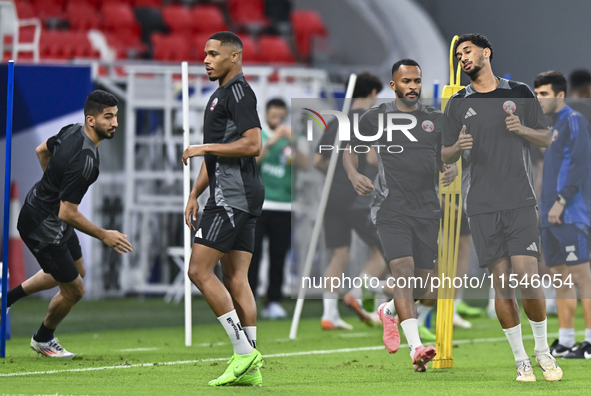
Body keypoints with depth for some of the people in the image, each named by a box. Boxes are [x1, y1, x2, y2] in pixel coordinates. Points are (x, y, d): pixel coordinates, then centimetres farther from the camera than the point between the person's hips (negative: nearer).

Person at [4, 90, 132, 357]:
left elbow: (42, 150, 16)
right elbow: (67, 213, -30)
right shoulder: (85, 161, -33)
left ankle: (9, 296, 34)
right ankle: (43, 340, 32)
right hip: (43, 225, -10)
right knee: (74, 290, 6)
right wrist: (103, 236, -19)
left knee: (77, 270, 27)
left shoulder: (73, 131, -5)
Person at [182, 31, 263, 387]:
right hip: (240, 197, 10)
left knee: (200, 270, -11)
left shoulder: (238, 91, -10)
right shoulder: (221, 95, 22)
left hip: (232, 196, -10)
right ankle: (250, 368, 3)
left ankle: (244, 350, -12)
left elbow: (253, 144, -20)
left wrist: (205, 148, -15)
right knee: (235, 279, 6)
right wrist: (195, 195, 25)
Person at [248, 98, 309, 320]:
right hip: (257, 204, -2)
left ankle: (274, 303, 6)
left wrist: (293, 144, -20)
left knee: (278, 256, 1)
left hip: (284, 206, 2)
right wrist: (270, 142, -21)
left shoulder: (294, 137, 9)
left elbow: (305, 166, -5)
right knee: (252, 254, -8)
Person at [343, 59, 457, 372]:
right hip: (391, 210, -4)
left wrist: (451, 169, -4)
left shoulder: (436, 119, 11)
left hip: (427, 211, 4)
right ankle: (416, 347, -26)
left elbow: (444, 158, 20)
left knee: (422, 283, 7)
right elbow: (351, 150, 13)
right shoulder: (375, 118, 4)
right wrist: (354, 175, -7)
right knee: (403, 273, -20)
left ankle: (389, 311, 40)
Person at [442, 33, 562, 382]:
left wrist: (522, 129, -9)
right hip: (483, 206, 1)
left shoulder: (520, 93, 8)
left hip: (521, 201, -1)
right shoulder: (458, 103, 11)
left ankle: (543, 350, 8)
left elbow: (546, 138, 11)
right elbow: (446, 156, 12)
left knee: (528, 278, -11)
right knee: (501, 282, -2)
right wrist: (458, 147, -10)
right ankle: (521, 359, 7)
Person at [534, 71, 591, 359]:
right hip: (551, 216, 9)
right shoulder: (551, 126, 20)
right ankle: (564, 341, 12)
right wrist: (545, 205, 16)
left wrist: (561, 200, -20)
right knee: (560, 278, 9)